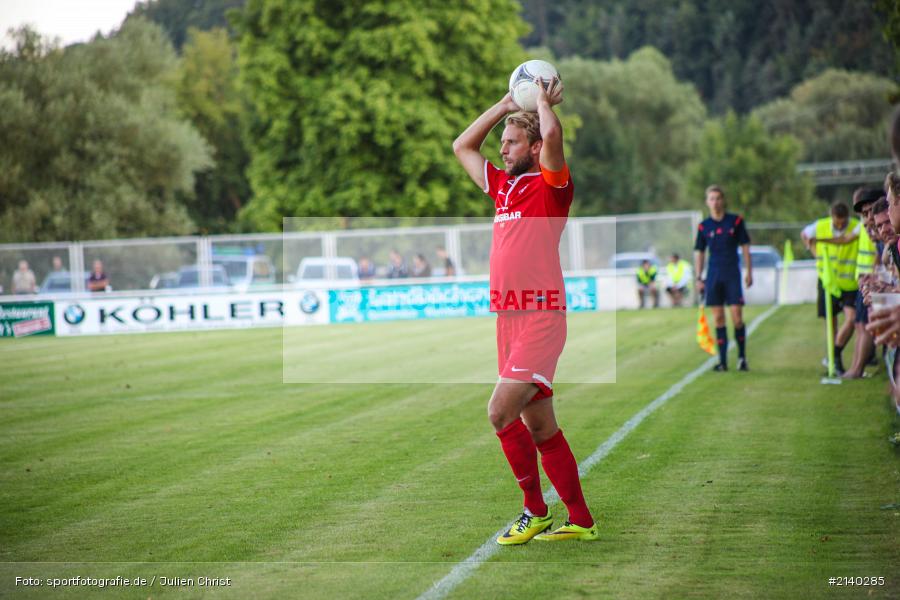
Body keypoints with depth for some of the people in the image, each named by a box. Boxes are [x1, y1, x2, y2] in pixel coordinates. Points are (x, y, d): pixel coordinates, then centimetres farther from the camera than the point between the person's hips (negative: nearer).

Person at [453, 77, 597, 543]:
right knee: (539, 427, 10)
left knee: (500, 412, -16)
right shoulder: (503, 187, 17)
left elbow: (552, 135, -23)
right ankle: (580, 520, 17)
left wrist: (543, 101, -3)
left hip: (540, 317, -8)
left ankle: (536, 511, -2)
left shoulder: (550, 185, -4)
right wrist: (505, 105, 23)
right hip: (508, 318, 8)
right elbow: (462, 146, 29)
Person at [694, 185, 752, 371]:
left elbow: (745, 247, 5)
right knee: (718, 319, 2)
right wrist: (698, 278, 5)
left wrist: (749, 272, 2)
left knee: (737, 317, -7)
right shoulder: (704, 226, 4)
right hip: (713, 275, 2)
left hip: (733, 274, -2)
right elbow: (699, 252, 10)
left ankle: (742, 357, 7)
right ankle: (722, 361, 5)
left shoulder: (736, 221, 1)